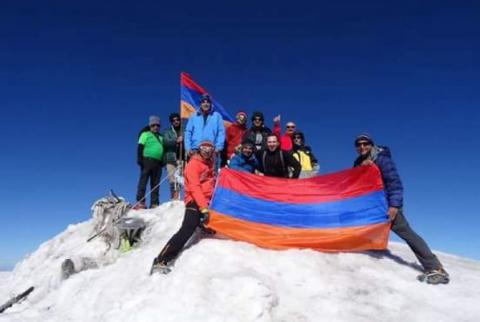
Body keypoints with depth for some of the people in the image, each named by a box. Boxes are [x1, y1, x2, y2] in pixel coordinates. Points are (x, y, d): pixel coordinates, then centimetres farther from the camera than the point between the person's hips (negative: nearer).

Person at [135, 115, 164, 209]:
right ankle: (140, 202, -13)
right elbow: (140, 147, 0)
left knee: (155, 184, 4)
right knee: (143, 181, -10)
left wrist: (163, 162, 13)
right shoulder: (146, 134, 9)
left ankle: (154, 203, 5)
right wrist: (140, 159, -12)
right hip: (147, 160, -6)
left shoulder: (160, 137, 25)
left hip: (158, 162, 6)